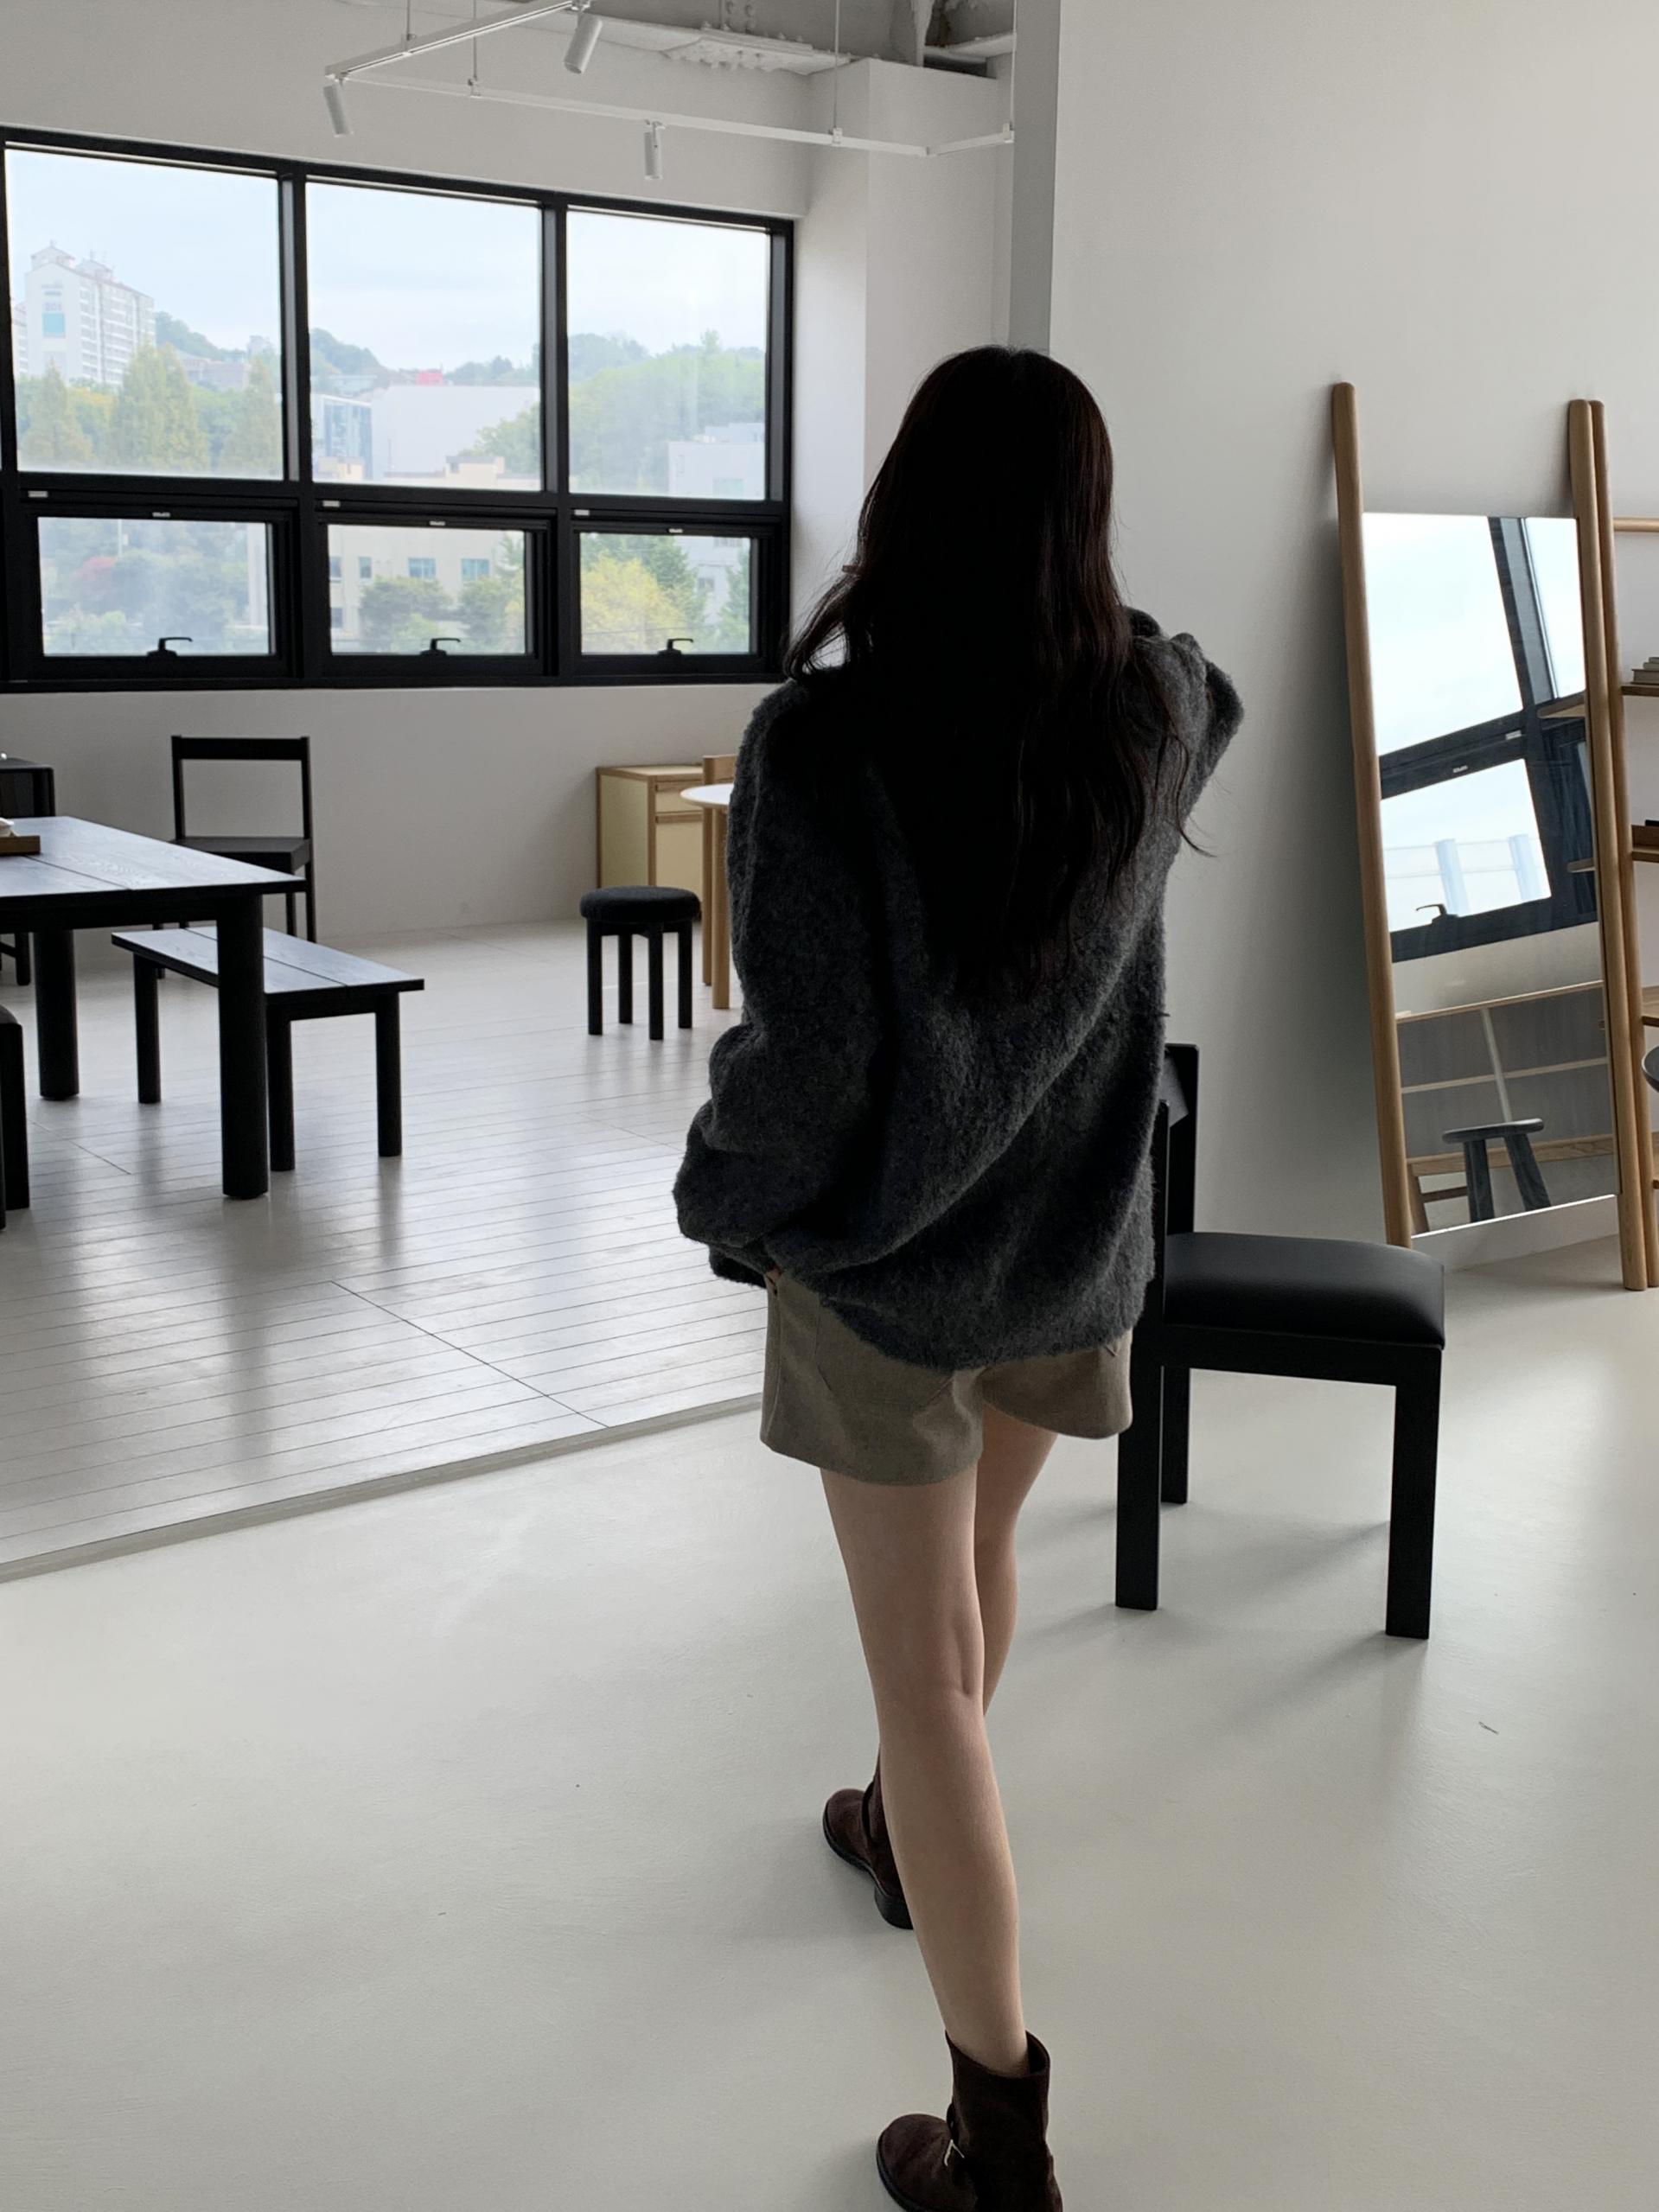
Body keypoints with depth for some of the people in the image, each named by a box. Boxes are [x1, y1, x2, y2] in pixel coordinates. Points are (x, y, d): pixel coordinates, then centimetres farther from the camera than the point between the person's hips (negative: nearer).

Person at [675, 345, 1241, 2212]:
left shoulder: (820, 738, -23)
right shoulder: (1149, 711, -8)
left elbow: (808, 1051, -22)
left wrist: (724, 1201, -4)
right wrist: (1077, 593, 29)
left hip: (882, 1256, -5)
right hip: (1076, 1244, 5)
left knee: (927, 1658, 5)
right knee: (980, 1547, 29)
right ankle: (904, 1832, 54)